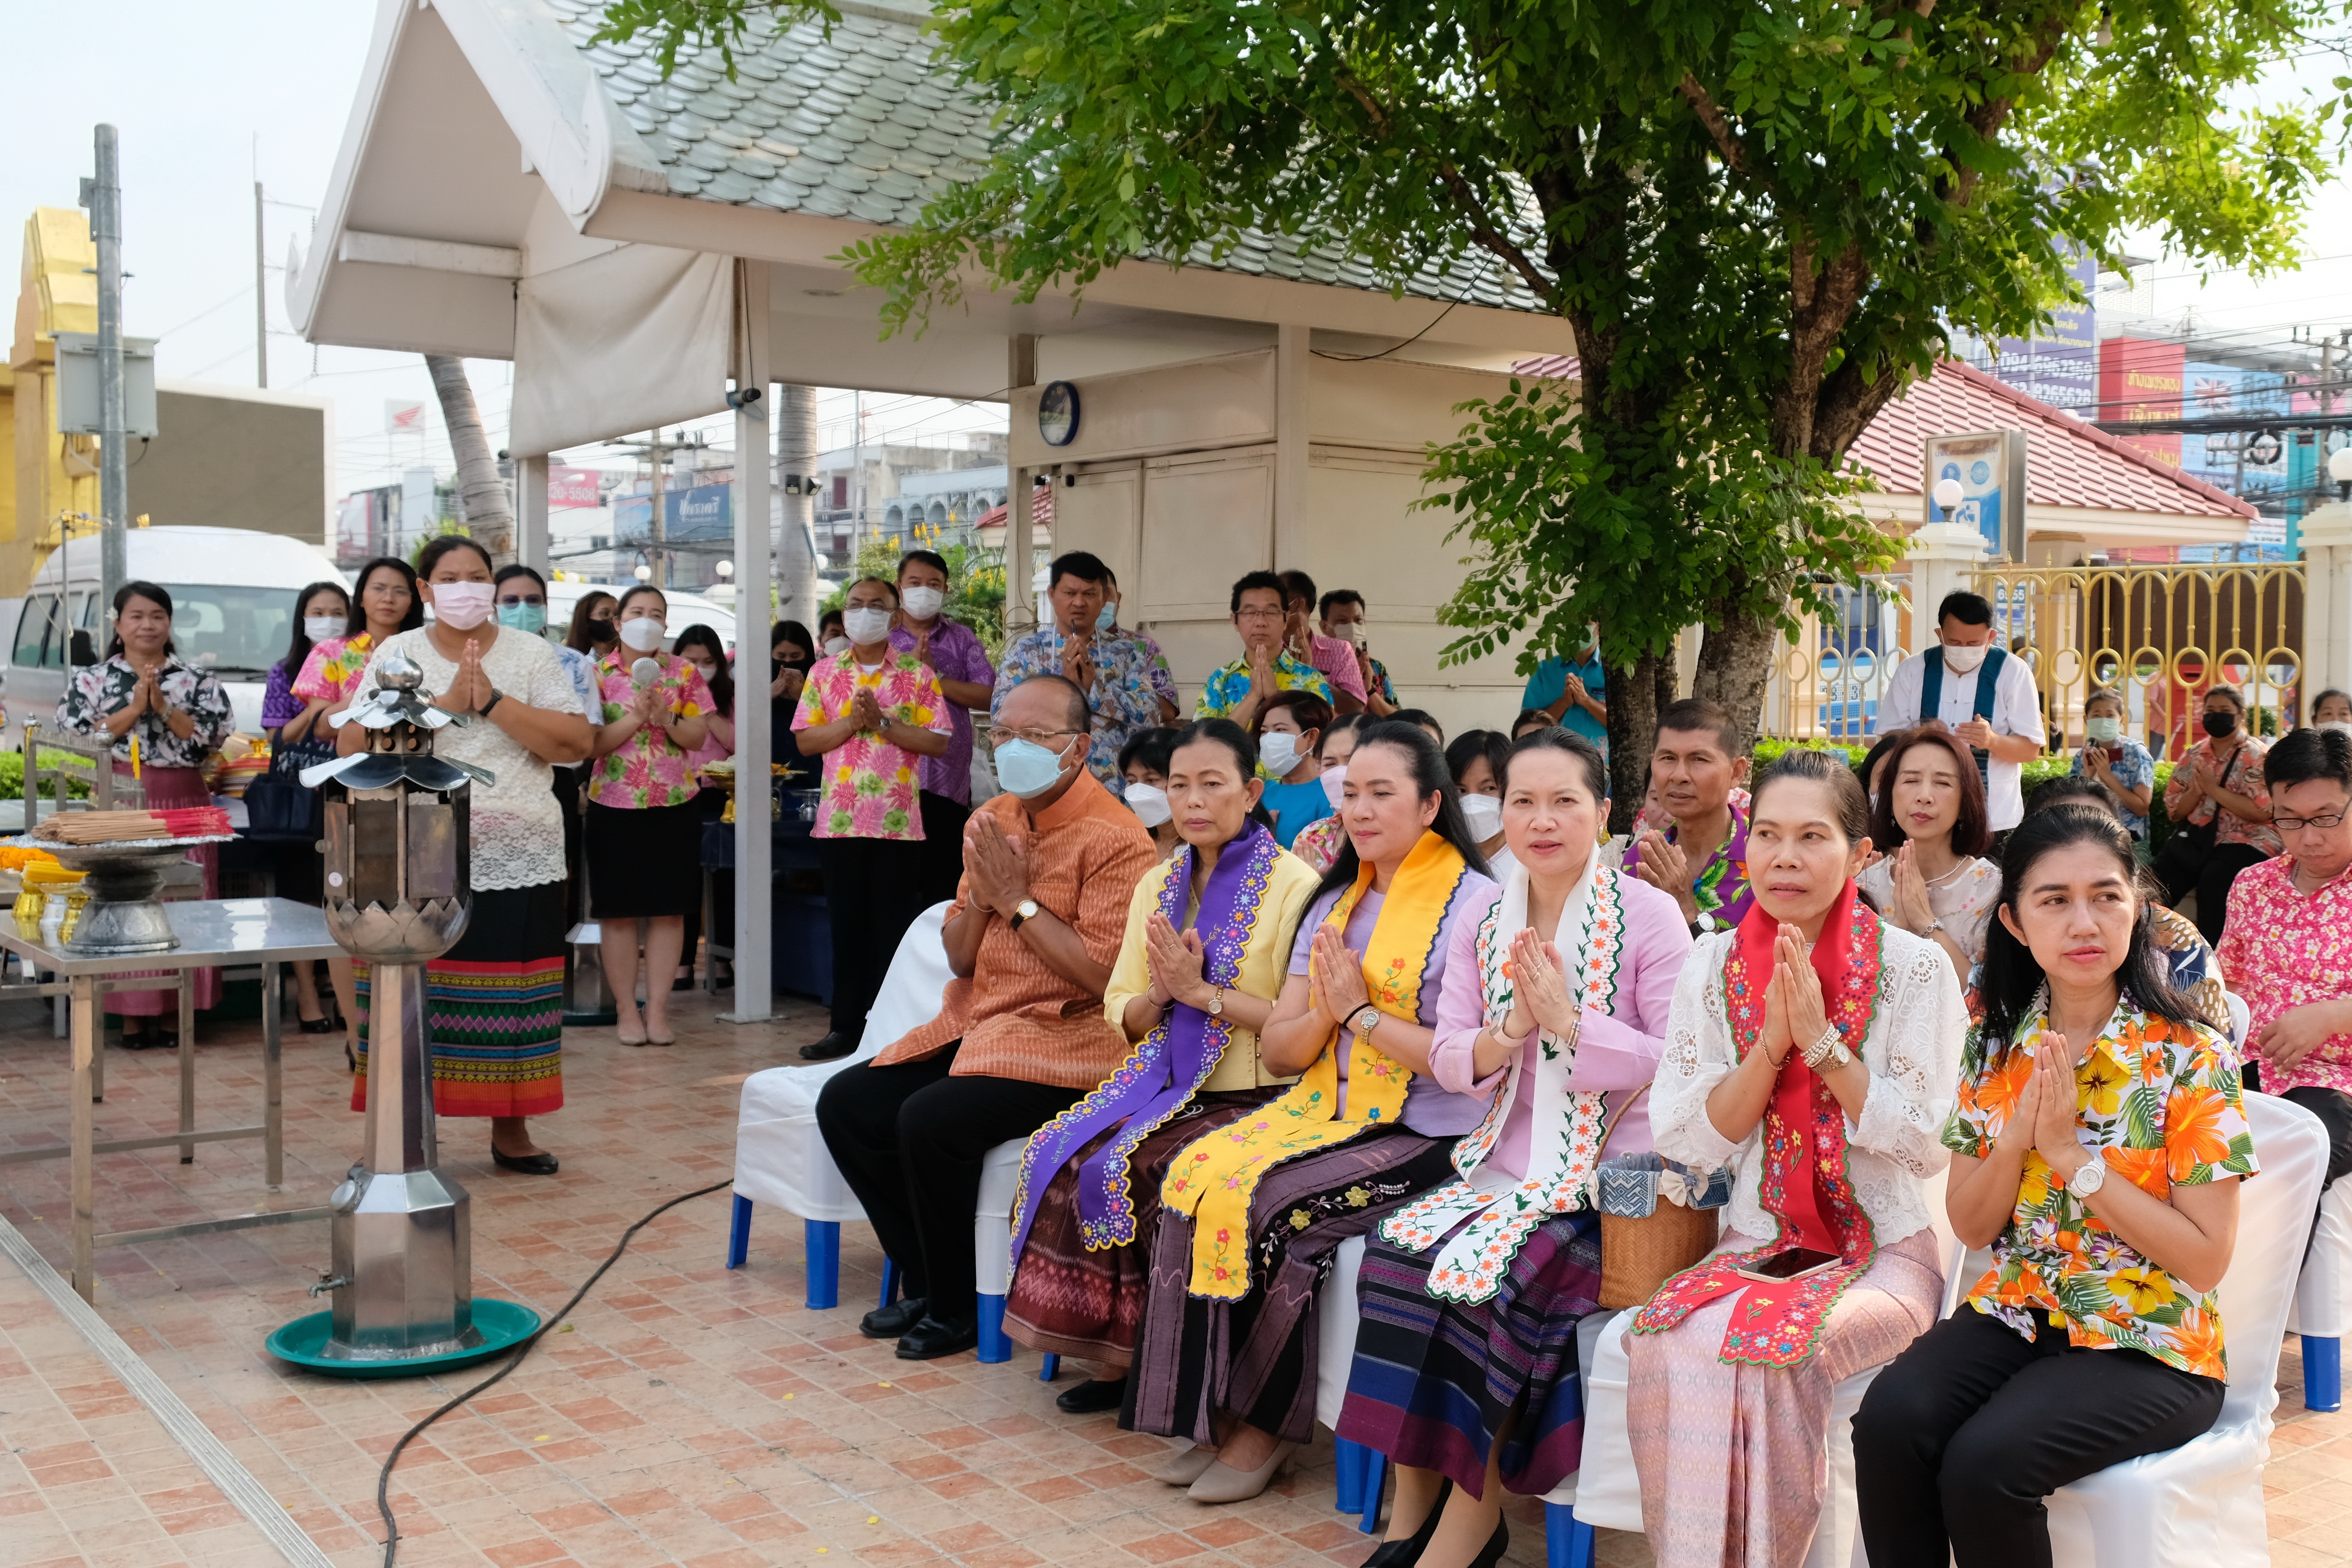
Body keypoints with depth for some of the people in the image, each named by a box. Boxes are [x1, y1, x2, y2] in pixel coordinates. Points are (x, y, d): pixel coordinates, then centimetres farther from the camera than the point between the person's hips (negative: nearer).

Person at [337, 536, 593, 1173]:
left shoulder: (532, 654, 6)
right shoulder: (396, 654, 7)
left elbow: (577, 743, -4)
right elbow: (352, 744, -5)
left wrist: (492, 702, -13)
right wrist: (446, 704, -12)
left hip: (517, 859, 0)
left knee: (510, 997, 3)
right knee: (415, 996, -2)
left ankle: (511, 1130, 16)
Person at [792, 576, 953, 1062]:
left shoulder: (918, 674, 2)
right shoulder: (824, 673, 9)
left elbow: (937, 742, -5)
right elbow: (805, 740, 3)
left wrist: (882, 721, -13)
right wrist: (851, 721, -11)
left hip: (899, 821, -2)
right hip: (839, 820, 2)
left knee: (894, 928, 2)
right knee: (847, 926, 7)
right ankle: (846, 1026, 14)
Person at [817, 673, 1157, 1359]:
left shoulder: (1114, 838, -13)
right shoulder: (990, 821, 12)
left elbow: (1103, 973, -21)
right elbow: (960, 959, 15)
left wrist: (1019, 898, -15)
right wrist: (981, 895, -6)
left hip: (1067, 1039, -9)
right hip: (976, 1023, 9)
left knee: (929, 1120, -27)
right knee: (845, 1104, -3)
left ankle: (959, 1308, -5)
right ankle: (925, 1282, 9)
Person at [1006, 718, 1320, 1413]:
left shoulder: (1292, 885, -6)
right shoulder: (1158, 884, 14)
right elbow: (1120, 1013, 14)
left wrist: (1201, 991, -16)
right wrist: (1161, 993, -8)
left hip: (1251, 1097, -6)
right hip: (1165, 1085, 6)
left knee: (1134, 1169, -27)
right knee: (1058, 1154, -18)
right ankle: (1111, 1350, -5)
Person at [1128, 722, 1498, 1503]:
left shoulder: (1475, 904, -7)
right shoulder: (1335, 903, 16)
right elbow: (1276, 1051, 13)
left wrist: (1360, 1011, -12)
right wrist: (1323, 1016, -8)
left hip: (1422, 1135, -6)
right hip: (1324, 1109, 7)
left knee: (1260, 1203, -26)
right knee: (1194, 1174, -20)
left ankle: (1263, 1423, -6)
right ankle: (1213, 1413, -10)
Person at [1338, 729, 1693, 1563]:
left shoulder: (1649, 916, -6)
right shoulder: (1484, 924, 9)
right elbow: (1449, 1062, 6)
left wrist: (1569, 1022, -20)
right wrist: (1507, 1031, -14)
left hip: (1608, 1174, -5)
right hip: (1504, 1162, 5)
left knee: (1487, 1273, -27)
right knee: (1398, 1248, -20)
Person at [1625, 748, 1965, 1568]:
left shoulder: (1914, 968, -5)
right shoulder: (1712, 967, 4)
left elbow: (1927, 1146, -9)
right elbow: (1688, 1139, -1)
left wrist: (1820, 1039, -18)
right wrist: (1772, 1039, -14)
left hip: (1884, 1250, -3)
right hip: (1754, 1244, 3)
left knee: (1771, 1346, -31)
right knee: (1664, 1338, -27)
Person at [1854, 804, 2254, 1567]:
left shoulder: (2191, 1059, -9)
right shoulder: (1998, 1044, 5)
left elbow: (2206, 1259, -12)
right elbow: (1970, 1226, 6)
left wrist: (2073, 1153, -18)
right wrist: (2017, 1136, -14)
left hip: (2149, 1342, -4)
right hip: (2014, 1315, 4)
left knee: (1982, 1462, -29)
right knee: (1888, 1420, -26)